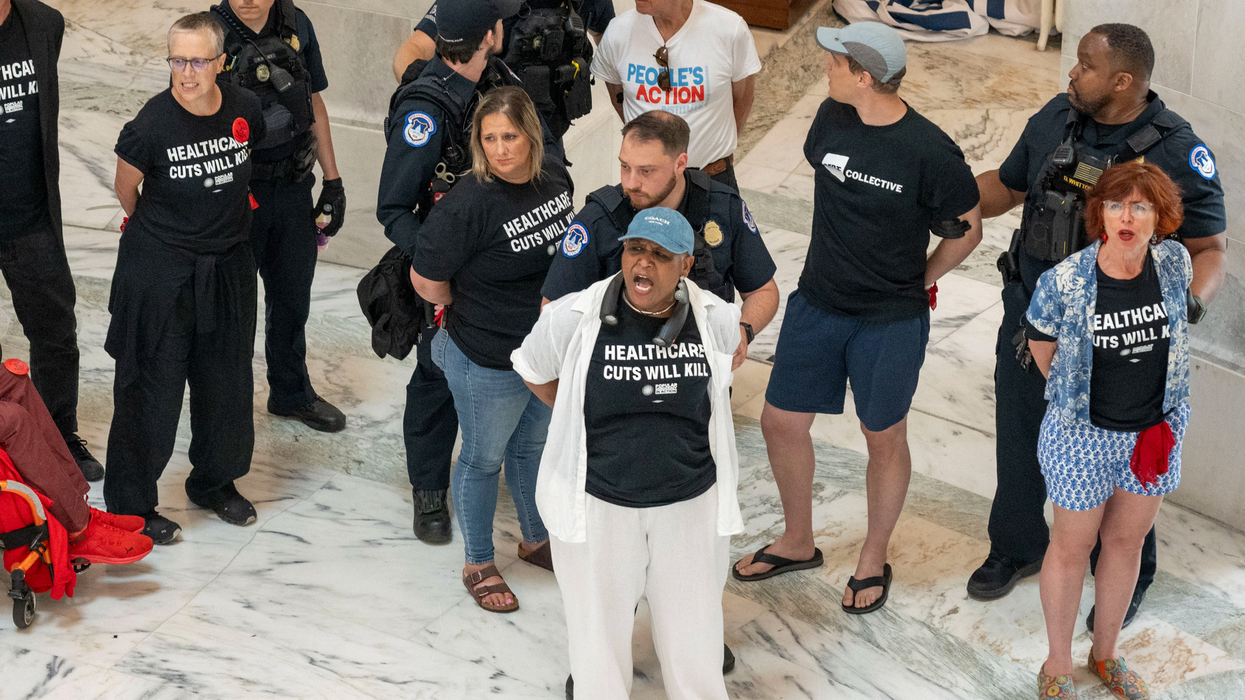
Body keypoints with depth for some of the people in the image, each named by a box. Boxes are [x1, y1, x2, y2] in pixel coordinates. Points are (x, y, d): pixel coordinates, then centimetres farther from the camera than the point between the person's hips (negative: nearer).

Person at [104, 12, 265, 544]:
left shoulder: (245, 109, -8)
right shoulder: (152, 126, -20)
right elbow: (126, 191, -2)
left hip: (228, 265, 5)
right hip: (160, 272, -5)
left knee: (227, 380, 16)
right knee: (152, 386, 1)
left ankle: (215, 482, 37)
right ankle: (130, 503, 16)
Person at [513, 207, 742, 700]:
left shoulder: (717, 320, -9)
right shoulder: (572, 318, -14)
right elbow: (533, 372, 6)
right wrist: (579, 418, 7)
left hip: (690, 500, 1)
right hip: (598, 504, -1)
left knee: (694, 629, 13)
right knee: (600, 625, 13)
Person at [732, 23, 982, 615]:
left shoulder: (929, 152, -21)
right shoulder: (832, 117, -6)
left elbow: (967, 230, -7)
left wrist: (912, 282, 2)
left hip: (891, 321, -5)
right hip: (817, 304, 5)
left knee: (884, 438, 10)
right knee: (780, 421, 11)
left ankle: (873, 561, 31)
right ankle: (798, 543, 34)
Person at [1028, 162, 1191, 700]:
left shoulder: (1174, 264, -11)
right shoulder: (1064, 281, -22)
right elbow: (1041, 343, -3)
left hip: (1156, 429, 4)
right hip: (1084, 435, -4)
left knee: (1127, 540, 19)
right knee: (1072, 546, 11)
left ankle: (1106, 651, 40)